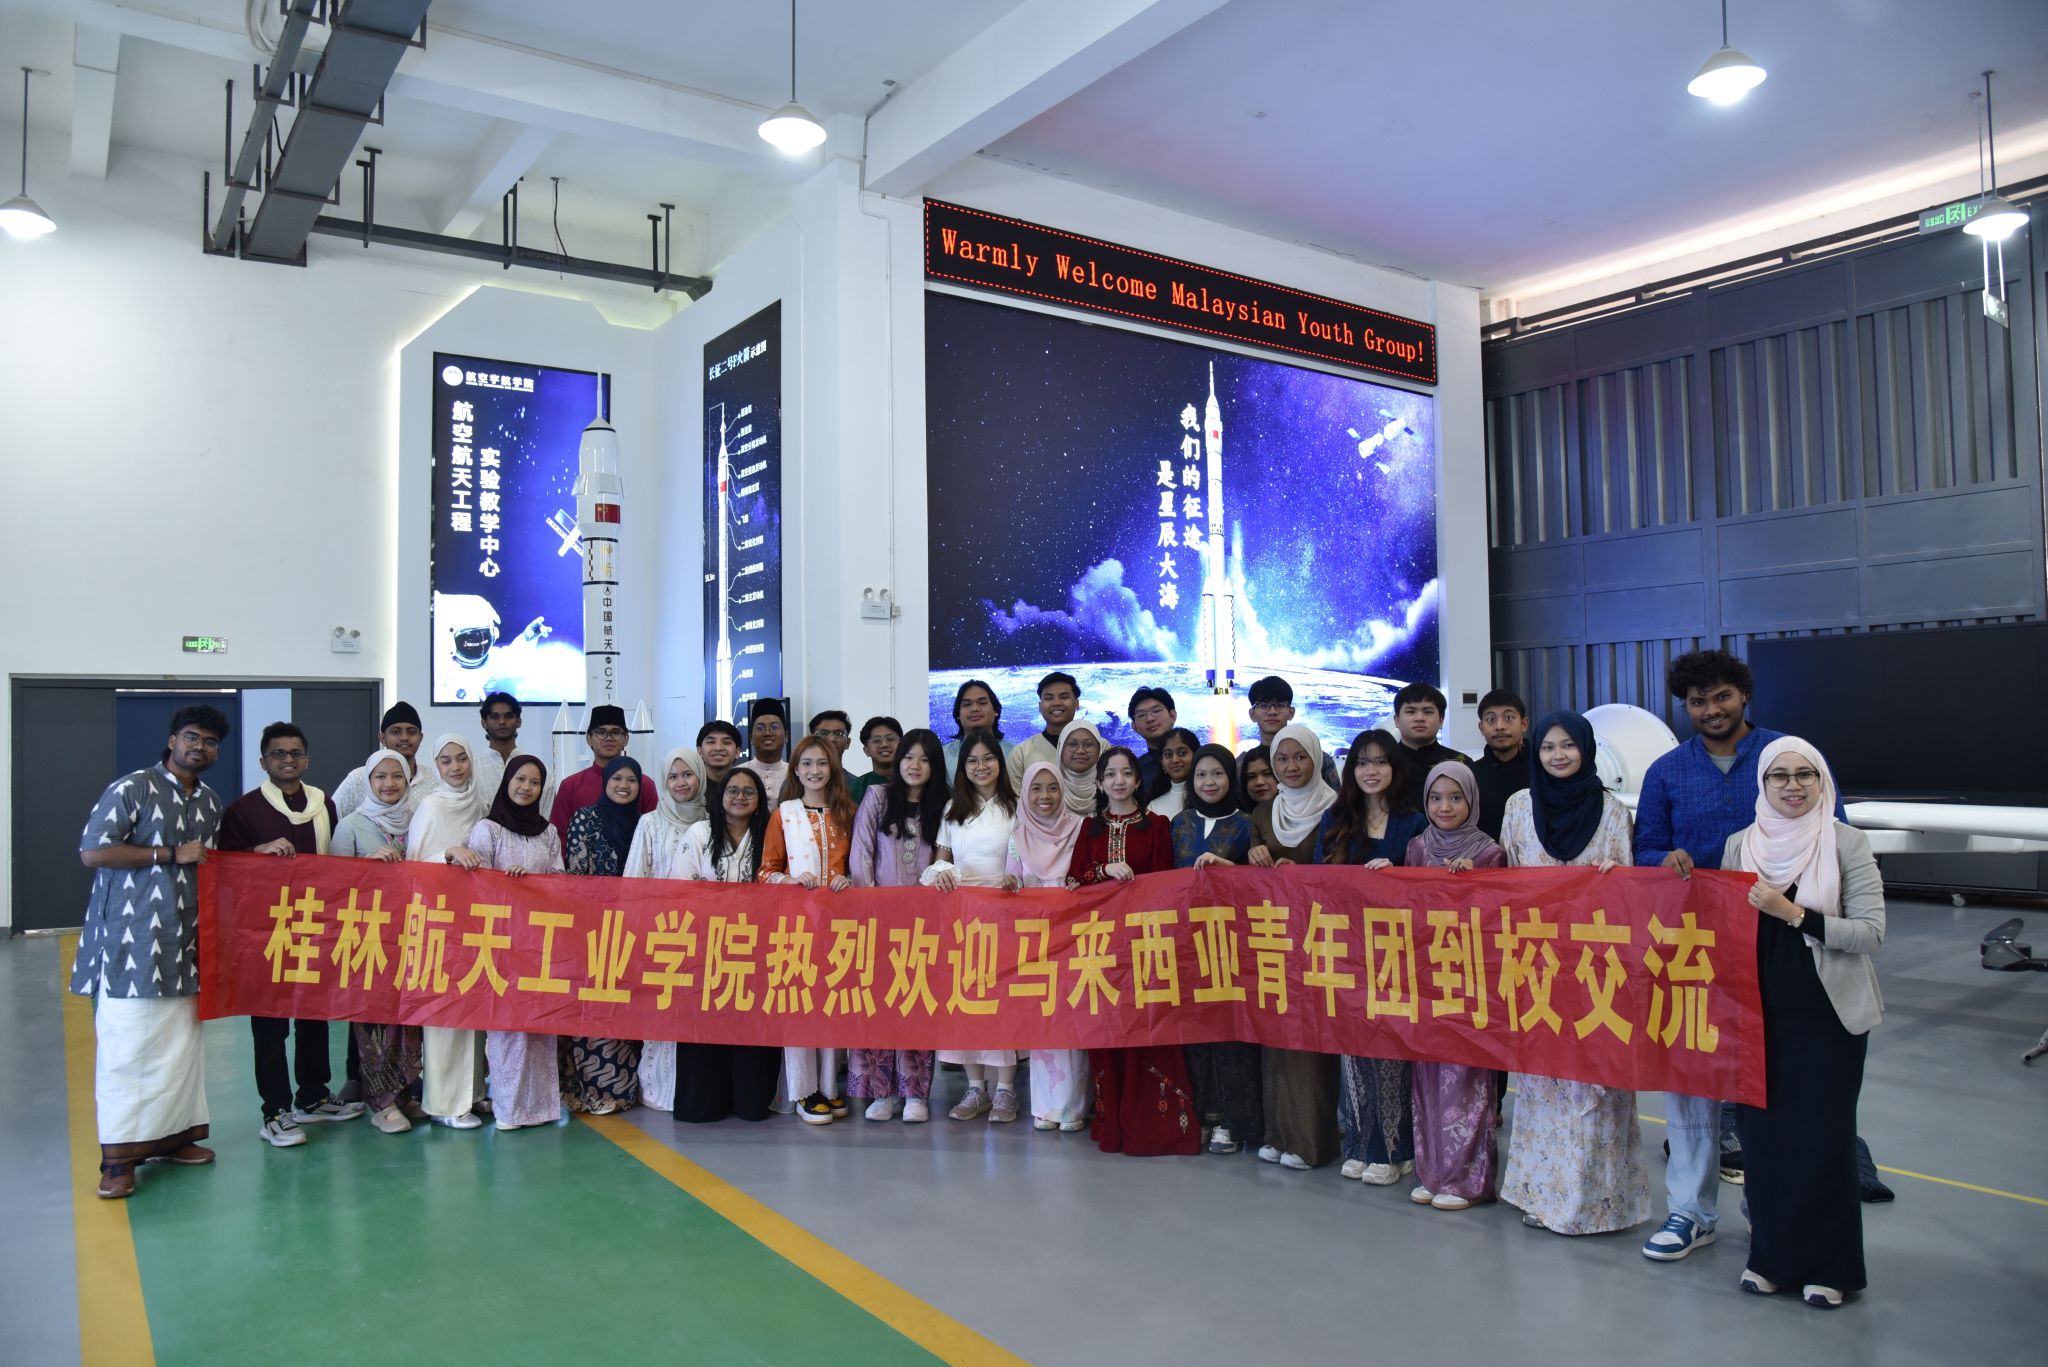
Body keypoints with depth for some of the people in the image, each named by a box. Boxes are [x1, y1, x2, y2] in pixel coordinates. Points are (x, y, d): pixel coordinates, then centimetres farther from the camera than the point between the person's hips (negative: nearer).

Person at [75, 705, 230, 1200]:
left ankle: (170, 1133, 21)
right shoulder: (132, 788, -8)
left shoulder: (210, 802, 14)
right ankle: (118, 1156, 4)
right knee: (127, 1045, -4)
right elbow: (92, 852, -14)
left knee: (181, 1041, 10)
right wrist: (172, 854, -14)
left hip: (183, 942, 7)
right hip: (131, 941, -7)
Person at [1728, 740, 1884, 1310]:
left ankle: (1827, 1266, 18)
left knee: (1822, 1137, 1)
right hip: (1759, 1013, 3)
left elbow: (1871, 933, -11)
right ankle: (1771, 1256, 23)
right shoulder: (1739, 845, 5)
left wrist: (1794, 914, -19)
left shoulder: (1847, 843, -5)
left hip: (1828, 1015, -3)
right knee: (1761, 1132, 7)